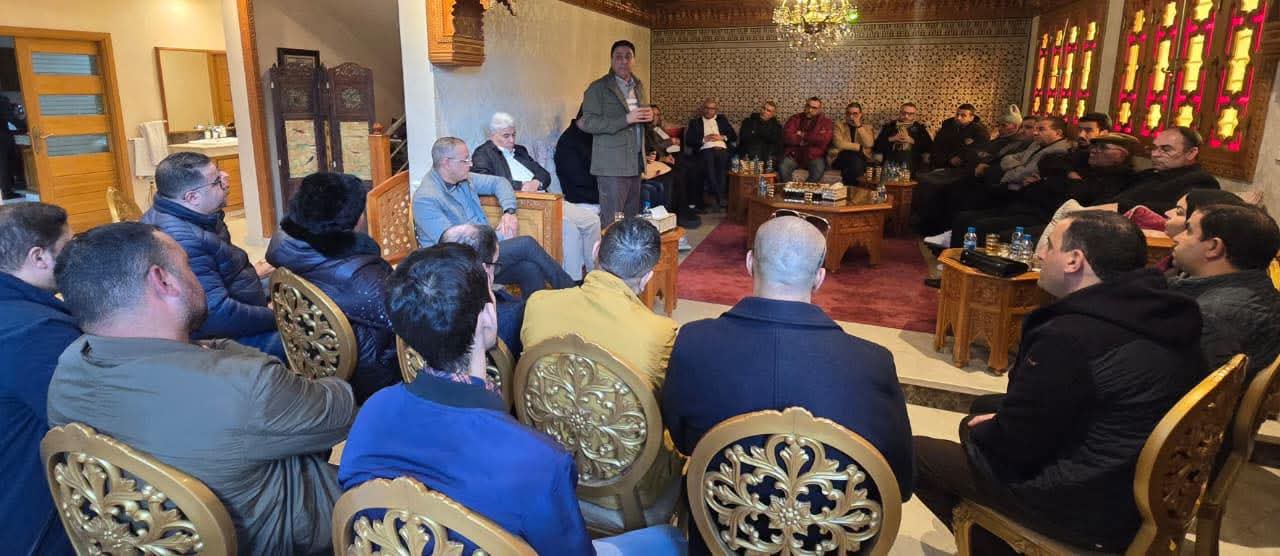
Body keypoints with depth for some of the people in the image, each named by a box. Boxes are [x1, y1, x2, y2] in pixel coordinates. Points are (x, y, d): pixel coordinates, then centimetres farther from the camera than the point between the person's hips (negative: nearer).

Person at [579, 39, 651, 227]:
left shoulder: (638, 85, 17)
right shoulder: (598, 88, -5)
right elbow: (588, 123, -14)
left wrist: (649, 116, 4)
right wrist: (626, 119, -20)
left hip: (635, 162, 7)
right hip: (612, 164, -7)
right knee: (612, 223, -6)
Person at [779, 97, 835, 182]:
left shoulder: (826, 122, 6)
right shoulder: (794, 119, 10)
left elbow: (824, 140, -12)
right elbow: (787, 137, -6)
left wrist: (803, 135, -4)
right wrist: (811, 139, -7)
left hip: (814, 156, -1)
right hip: (793, 154, 1)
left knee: (819, 170, -32)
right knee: (782, 168, -28)